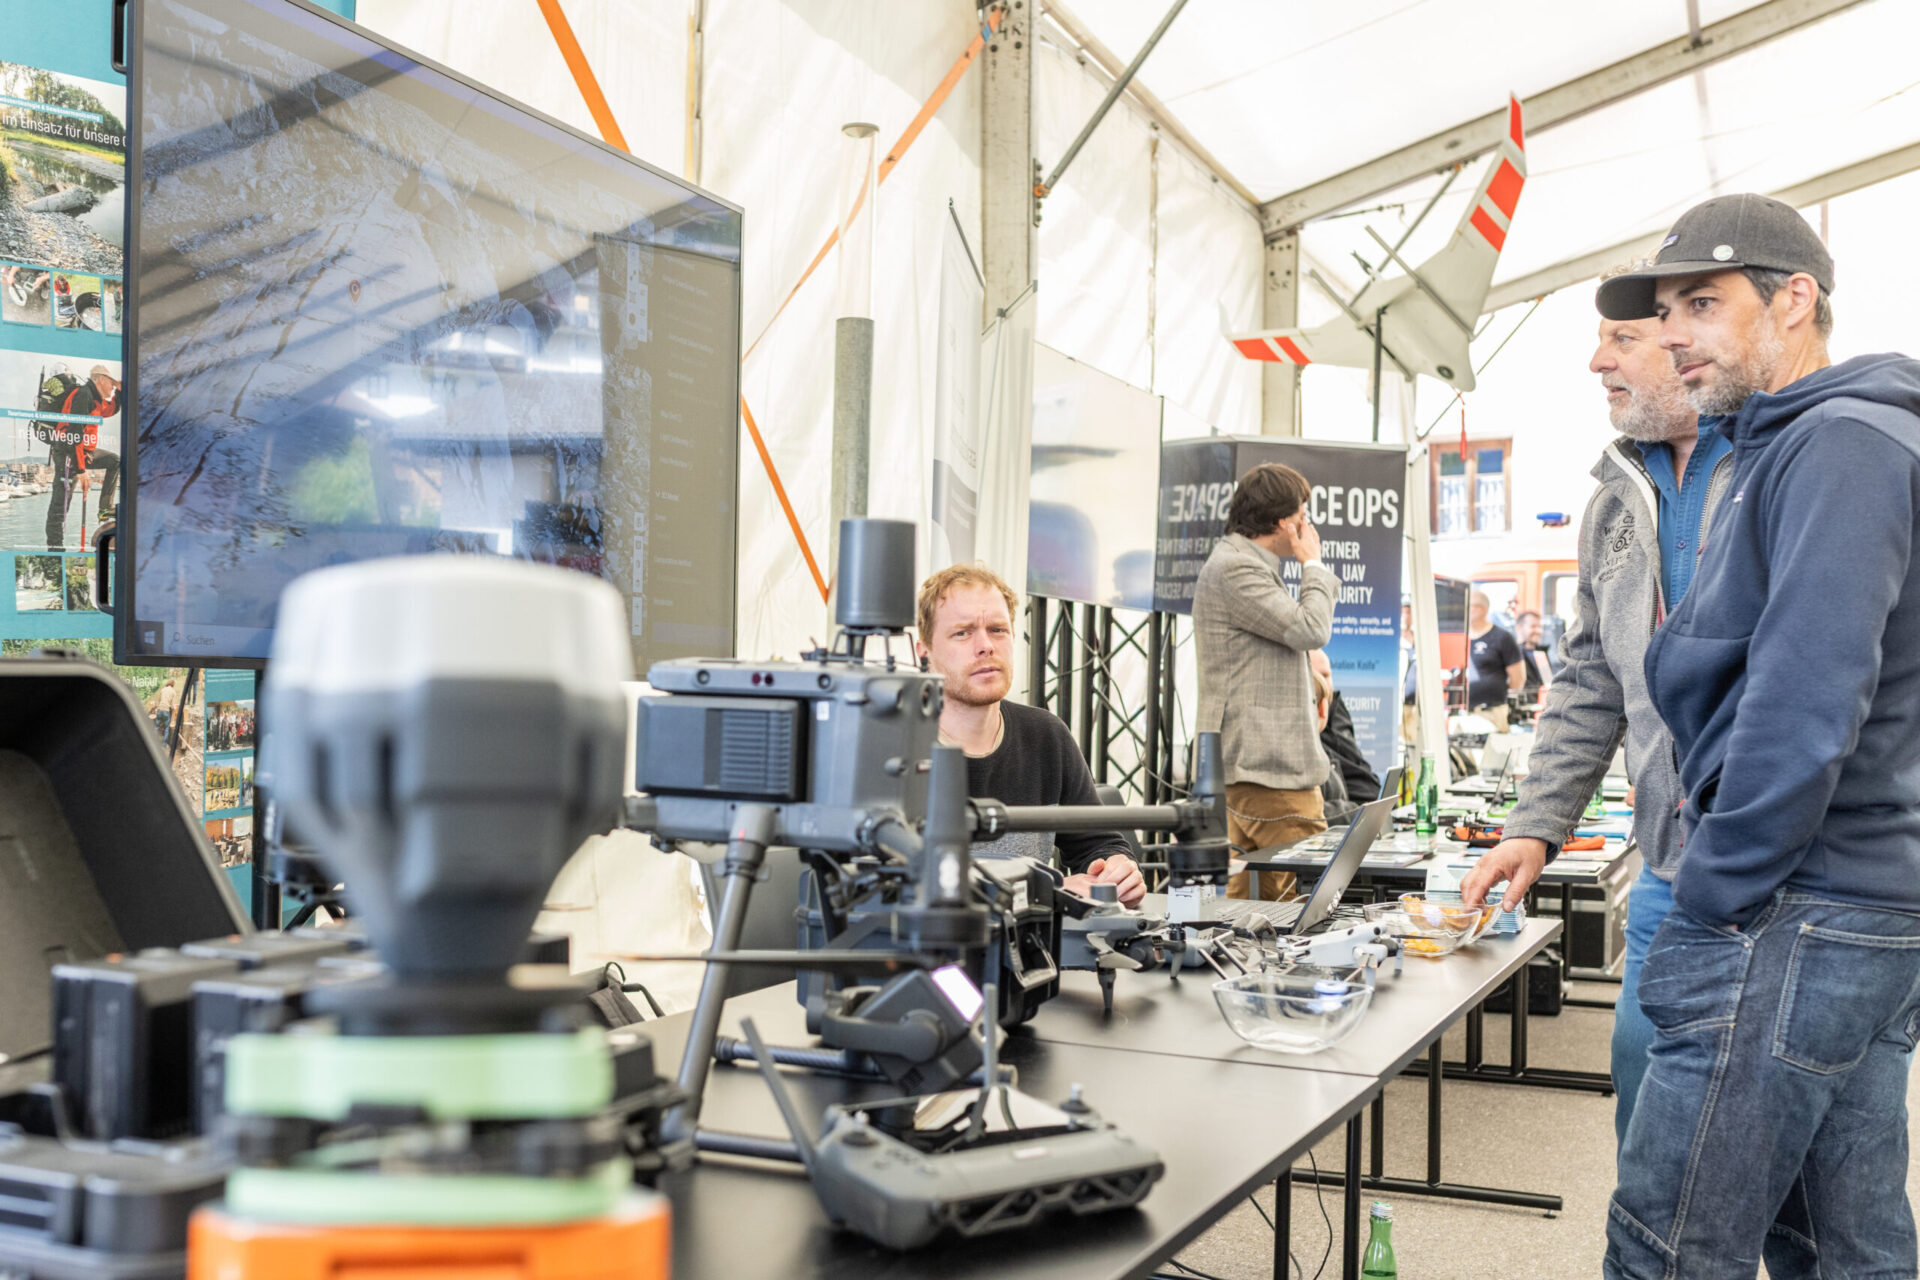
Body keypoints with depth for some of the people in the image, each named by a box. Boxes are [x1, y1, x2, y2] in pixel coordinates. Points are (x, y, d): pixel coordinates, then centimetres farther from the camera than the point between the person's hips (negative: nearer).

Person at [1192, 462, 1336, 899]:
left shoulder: (1247, 565, 21)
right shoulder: (1233, 568, -14)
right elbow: (1310, 629, -16)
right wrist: (1313, 563, -5)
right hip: (1264, 765, -11)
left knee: (1247, 895, 11)